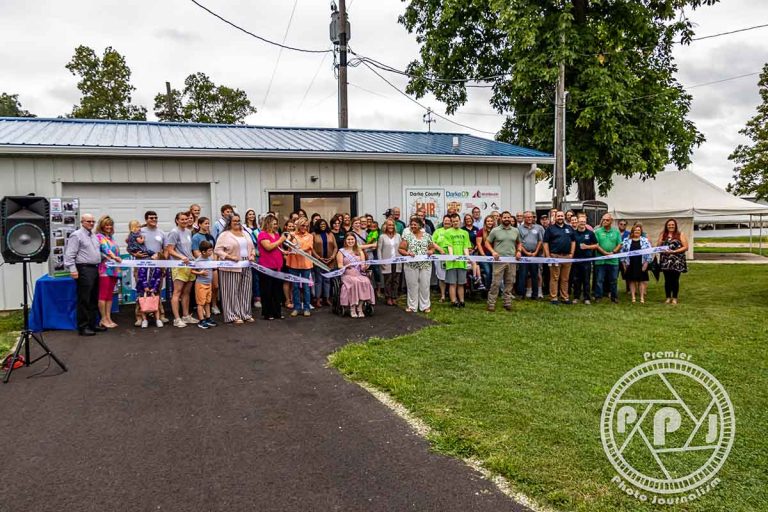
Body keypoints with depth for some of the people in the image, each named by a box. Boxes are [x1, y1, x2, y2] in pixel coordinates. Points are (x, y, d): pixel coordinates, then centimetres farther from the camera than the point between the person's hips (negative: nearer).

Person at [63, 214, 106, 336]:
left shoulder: (94, 236, 18)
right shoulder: (76, 235, -7)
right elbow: (69, 254, -12)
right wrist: (73, 270, -19)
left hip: (95, 269, 8)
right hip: (84, 270, -8)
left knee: (94, 299, 12)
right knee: (84, 300, -5)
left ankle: (92, 324, 20)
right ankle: (83, 327, 0)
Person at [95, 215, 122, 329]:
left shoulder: (111, 237, 20)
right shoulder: (99, 236, -3)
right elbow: (105, 248, -19)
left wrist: (118, 258, 8)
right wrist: (114, 257, -33)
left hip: (114, 269, 7)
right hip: (104, 269, -7)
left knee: (110, 295, 9)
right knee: (103, 295, -4)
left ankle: (108, 318, 12)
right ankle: (103, 319, 1)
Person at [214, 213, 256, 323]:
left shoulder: (245, 233, 17)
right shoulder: (225, 235, -3)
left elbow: (252, 248, 22)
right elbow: (217, 250, -9)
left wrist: (252, 255, 2)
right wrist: (230, 257, -18)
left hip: (246, 267, 6)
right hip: (231, 267, -6)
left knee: (245, 291, 10)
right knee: (232, 292, -2)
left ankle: (245, 314, 19)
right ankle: (233, 315, 7)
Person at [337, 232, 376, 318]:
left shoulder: (359, 251, 21)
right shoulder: (341, 251, 12)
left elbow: (362, 266, 11)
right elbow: (340, 265, 1)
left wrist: (365, 267, -13)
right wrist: (346, 267, -20)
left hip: (359, 274, 3)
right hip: (347, 275, -2)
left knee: (365, 281, -32)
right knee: (355, 282, -36)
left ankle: (359, 308, -26)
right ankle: (352, 309, -29)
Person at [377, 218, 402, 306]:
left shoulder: (398, 236, 10)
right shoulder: (382, 237, 1)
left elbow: (401, 248, 11)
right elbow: (379, 250, 0)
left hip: (397, 262, 3)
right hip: (387, 263, -3)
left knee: (396, 281, 5)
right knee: (388, 281, 1)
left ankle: (394, 298, 12)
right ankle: (388, 298, 9)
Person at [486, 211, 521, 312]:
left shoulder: (515, 231, 12)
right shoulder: (495, 230, 1)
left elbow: (518, 243, 22)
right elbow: (487, 243, 4)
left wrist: (519, 251, 4)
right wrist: (493, 251, -10)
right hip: (499, 260, -4)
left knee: (510, 283, 8)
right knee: (496, 282, -5)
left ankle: (508, 302, 17)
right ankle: (491, 303, 0)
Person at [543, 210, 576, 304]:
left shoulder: (569, 228, 14)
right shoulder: (550, 229, 3)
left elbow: (573, 241, 16)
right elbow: (545, 243, -1)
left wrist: (571, 253, 4)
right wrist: (548, 256, -8)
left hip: (567, 256, 4)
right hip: (555, 256, -3)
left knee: (565, 279, 8)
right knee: (554, 278, -2)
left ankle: (565, 297, 15)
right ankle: (553, 298, 2)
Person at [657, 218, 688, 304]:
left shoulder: (680, 235, 2)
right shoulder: (663, 235, 10)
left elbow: (685, 247, -4)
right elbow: (658, 246, 8)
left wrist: (674, 251, -14)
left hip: (677, 261, -2)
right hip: (666, 261, 2)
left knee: (675, 280, 0)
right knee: (667, 280, 5)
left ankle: (674, 298, 10)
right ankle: (668, 297, 14)